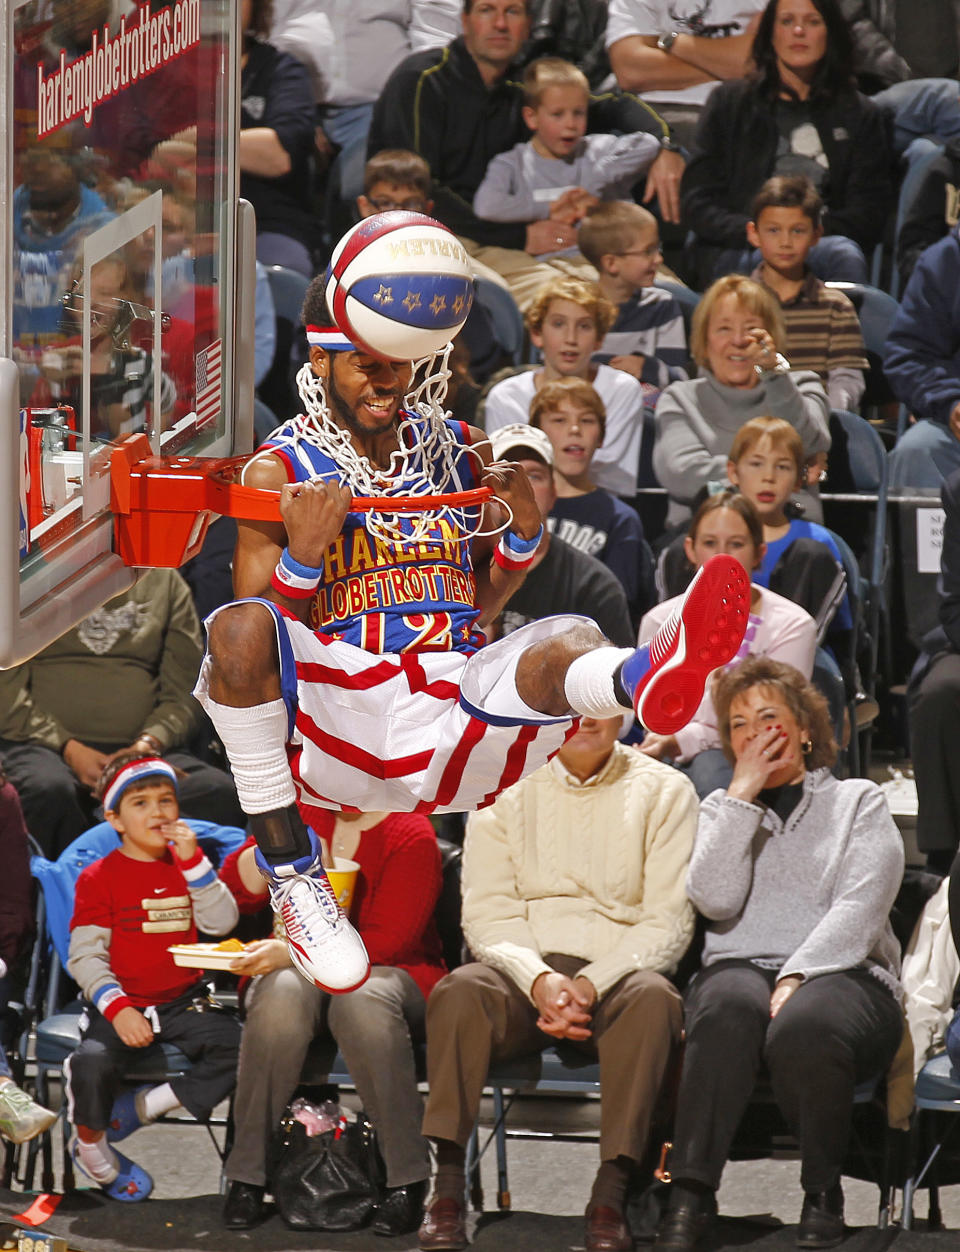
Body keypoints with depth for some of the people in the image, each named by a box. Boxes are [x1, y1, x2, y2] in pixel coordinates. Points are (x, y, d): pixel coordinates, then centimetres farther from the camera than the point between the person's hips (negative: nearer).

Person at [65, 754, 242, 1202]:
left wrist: (193, 861, -13)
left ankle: (144, 1105, -11)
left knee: (237, 1047, -23)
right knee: (93, 1061, -33)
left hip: (183, 1003, 4)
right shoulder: (99, 878, 0)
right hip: (121, 1002, -4)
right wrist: (117, 1009, -21)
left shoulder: (186, 866, 12)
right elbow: (85, 955, -6)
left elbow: (222, 922, -4)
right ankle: (92, 1146, -4)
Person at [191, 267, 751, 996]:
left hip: (454, 712, 2)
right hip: (335, 721, -2)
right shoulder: (278, 475, 5)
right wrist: (303, 557, -13)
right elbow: (249, 646, 4)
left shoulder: (462, 452, 16)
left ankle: (644, 679, -67)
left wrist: (523, 535, 3)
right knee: (238, 628, -32)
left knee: (565, 642, -27)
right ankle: (293, 880, -23)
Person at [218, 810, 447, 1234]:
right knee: (281, 992, -34)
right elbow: (235, 893, 5)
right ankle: (246, 1177, -28)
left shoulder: (410, 834, -6)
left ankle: (407, 1179, -31)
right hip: (302, 971, 3)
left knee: (363, 997, -39)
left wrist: (292, 951, -26)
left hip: (387, 973, -3)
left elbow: (388, 940, -16)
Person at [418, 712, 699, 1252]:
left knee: (654, 998, -35)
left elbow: (668, 923, -2)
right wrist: (539, 980, -19)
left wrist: (590, 984, -18)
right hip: (526, 966, 1)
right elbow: (487, 912, 1)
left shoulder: (663, 791, 6)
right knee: (460, 990, -31)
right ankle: (448, 1190, -33)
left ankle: (611, 1194, -39)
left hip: (616, 970, -1)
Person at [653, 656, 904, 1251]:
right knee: (730, 1005, -37)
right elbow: (715, 899, 1)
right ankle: (691, 1192, -38)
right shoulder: (722, 810, 22)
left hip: (841, 974, -2)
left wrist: (797, 978, -16)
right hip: (741, 968, 2)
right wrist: (742, 794, 0)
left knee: (802, 1026, -39)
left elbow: (859, 911, -2)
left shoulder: (859, 802, 14)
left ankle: (824, 1196, -17)